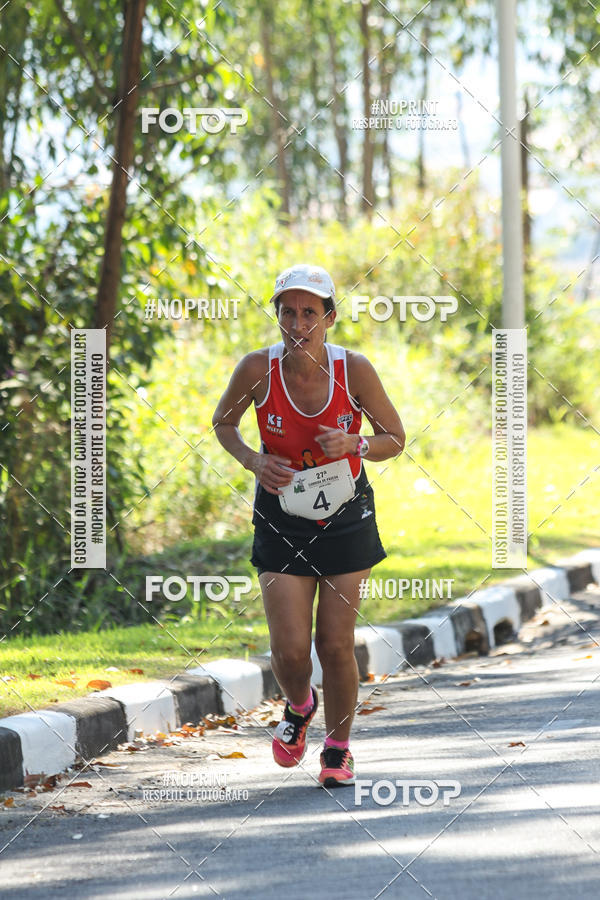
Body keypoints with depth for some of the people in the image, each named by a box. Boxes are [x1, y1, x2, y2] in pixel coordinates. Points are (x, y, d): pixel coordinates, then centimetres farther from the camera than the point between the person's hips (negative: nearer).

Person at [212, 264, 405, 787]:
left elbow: (395, 439, -1)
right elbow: (223, 422, 6)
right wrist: (252, 459, -12)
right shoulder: (258, 369, -13)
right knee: (290, 650, -7)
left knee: (336, 646, -1)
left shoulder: (355, 370, -13)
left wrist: (354, 444, -21)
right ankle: (299, 706, 29)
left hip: (346, 519, 0)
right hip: (282, 522, 0)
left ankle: (339, 748, 23)